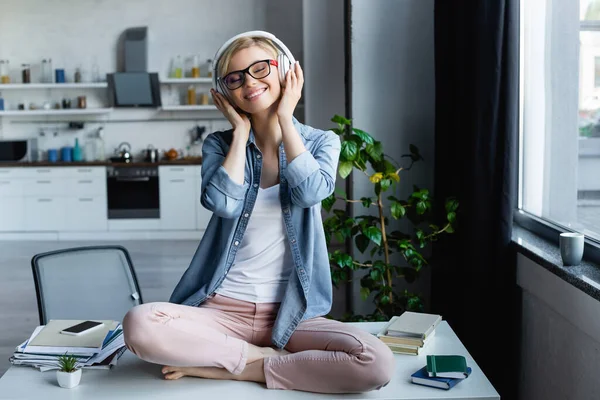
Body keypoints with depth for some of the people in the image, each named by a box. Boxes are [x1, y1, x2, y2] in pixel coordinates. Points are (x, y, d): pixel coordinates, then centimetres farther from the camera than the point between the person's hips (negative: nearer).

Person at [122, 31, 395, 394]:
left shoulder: (322, 141, 7)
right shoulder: (221, 144, 7)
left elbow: (311, 191, -16)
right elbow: (223, 203, -14)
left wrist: (285, 118, -7)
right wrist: (241, 130, -4)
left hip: (291, 314, 0)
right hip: (223, 308, 0)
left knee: (377, 364, -29)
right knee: (139, 325, -31)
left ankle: (231, 368, -13)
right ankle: (260, 355, -11)